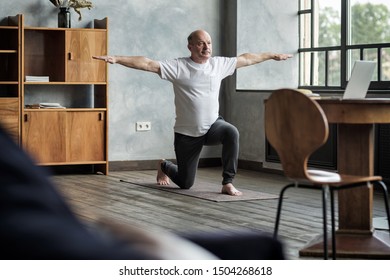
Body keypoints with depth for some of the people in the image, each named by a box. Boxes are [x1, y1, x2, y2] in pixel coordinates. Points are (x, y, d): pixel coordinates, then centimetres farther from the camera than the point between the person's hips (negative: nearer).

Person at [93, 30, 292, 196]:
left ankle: (228, 183, -22)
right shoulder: (178, 67, -13)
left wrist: (272, 55, 19)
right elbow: (147, 64, -21)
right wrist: (116, 59, -31)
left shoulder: (219, 64, 0)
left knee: (231, 132, -34)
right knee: (185, 183, 7)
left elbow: (246, 59, 12)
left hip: (213, 125, 2)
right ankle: (164, 167, 44)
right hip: (186, 133, -2)